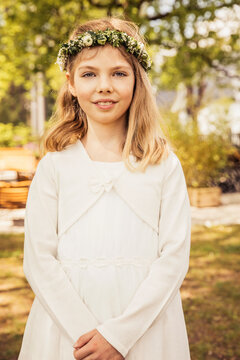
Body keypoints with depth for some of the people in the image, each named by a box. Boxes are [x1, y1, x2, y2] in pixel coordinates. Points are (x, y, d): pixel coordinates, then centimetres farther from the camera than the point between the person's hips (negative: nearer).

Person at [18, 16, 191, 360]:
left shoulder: (164, 165, -2)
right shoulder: (55, 164, -2)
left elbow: (174, 256, -6)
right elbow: (39, 261, -5)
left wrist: (120, 332, -13)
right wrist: (85, 332, -14)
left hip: (145, 327, 1)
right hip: (67, 319, 0)